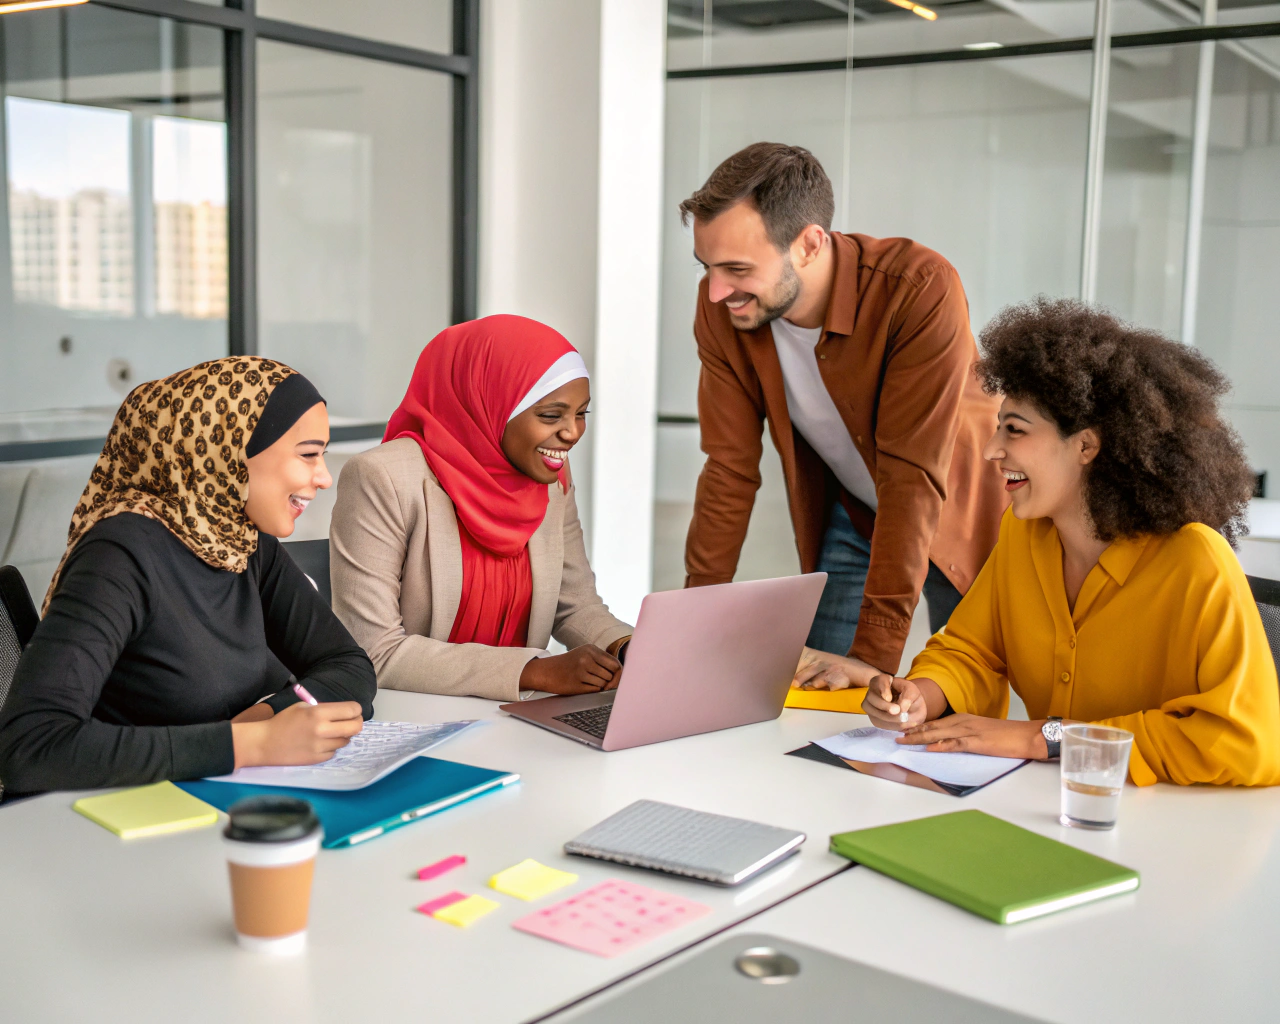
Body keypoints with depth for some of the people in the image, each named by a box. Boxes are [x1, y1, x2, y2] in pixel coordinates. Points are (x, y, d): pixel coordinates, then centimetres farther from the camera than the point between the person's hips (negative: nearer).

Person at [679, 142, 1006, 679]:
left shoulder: (920, 289, -33)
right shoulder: (720, 309, -18)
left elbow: (913, 474, -34)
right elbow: (730, 468, -12)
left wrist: (874, 651, -35)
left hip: (957, 516, -3)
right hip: (850, 520, 4)